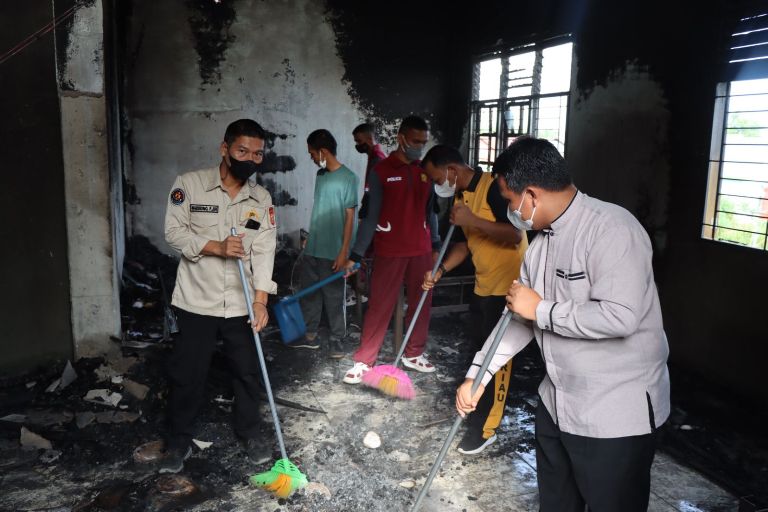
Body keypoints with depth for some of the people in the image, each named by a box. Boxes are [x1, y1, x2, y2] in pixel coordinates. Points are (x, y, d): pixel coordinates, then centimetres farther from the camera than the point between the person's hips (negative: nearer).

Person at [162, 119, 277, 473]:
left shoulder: (262, 199, 2)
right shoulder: (189, 184, -5)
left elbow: (264, 250, -6)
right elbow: (175, 232, -8)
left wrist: (260, 299, -15)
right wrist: (217, 247, -22)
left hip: (241, 304, 2)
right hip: (197, 301, -2)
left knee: (248, 371, 12)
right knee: (187, 374, 7)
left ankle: (249, 433, 32)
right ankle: (179, 441, 26)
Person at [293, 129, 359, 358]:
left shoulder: (348, 177, -12)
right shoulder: (320, 175, 9)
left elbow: (349, 216, -14)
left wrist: (344, 252, -16)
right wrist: (309, 239, 18)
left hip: (332, 251, -7)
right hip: (312, 248, 7)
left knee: (334, 296, 4)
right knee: (309, 292, 14)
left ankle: (336, 339, 18)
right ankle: (310, 334, 27)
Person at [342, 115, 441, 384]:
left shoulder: (426, 170, 7)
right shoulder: (381, 171, -6)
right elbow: (370, 216, -7)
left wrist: (435, 246, 13)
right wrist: (356, 254, -11)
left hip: (421, 250, 5)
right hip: (389, 250, -4)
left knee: (421, 303, 11)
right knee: (379, 306, 0)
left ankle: (414, 354, 27)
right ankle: (363, 361, 10)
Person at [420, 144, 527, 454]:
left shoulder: (493, 187, -18)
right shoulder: (460, 197, 9)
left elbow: (515, 235, -26)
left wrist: (472, 220, -28)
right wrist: (440, 271, 3)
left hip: (507, 286, -9)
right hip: (483, 285, 9)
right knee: (482, 350, 15)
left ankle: (484, 428, 6)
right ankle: (487, 409, 31)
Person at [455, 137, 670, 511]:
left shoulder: (612, 229, -22)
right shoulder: (541, 240, 6)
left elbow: (619, 316, -33)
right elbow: (520, 317, 11)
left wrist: (541, 309, -20)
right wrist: (477, 374, 8)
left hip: (616, 414, -9)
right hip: (556, 403, 9)